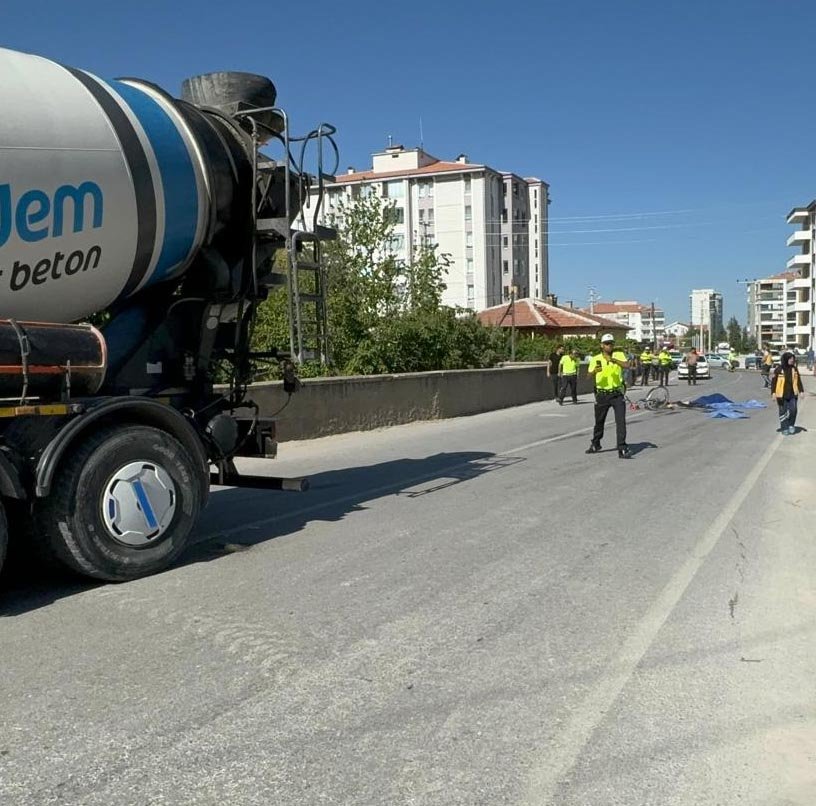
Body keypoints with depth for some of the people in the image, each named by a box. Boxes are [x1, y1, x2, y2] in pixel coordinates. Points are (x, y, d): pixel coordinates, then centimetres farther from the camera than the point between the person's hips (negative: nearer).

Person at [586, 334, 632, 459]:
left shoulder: (618, 355, 0)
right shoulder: (595, 359, 2)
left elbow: (626, 365, -20)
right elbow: (589, 376, -6)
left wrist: (613, 360, -34)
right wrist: (595, 371, -28)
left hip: (617, 394, -1)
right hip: (602, 394, 2)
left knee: (621, 421, -11)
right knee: (599, 421, 14)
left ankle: (622, 449, -9)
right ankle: (595, 444, 35)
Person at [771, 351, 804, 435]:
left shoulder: (794, 369, 4)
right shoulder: (778, 369, -7)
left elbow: (798, 381, 12)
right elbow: (774, 382, -3)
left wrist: (801, 391, 8)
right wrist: (773, 393, -8)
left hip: (792, 394, 3)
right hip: (782, 394, -2)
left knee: (793, 410, -7)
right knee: (783, 412, 4)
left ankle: (791, 425, 16)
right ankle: (784, 428, 16)